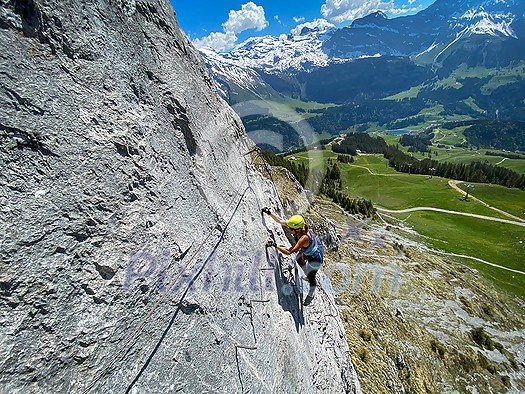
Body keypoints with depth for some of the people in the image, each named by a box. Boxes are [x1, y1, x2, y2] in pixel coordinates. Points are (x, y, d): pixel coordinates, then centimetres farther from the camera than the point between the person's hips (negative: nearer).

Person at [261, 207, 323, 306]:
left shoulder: (304, 238, -44)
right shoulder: (298, 227, -24)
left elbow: (288, 252, -45)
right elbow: (280, 221, -15)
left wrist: (275, 245, -44)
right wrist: (269, 213, -19)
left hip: (315, 258, -7)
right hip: (307, 250, 8)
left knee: (311, 277, 14)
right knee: (298, 260, 31)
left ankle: (310, 295, 44)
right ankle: (307, 274, 62)